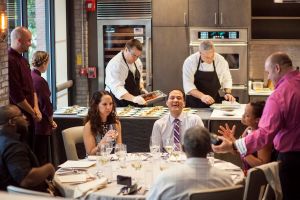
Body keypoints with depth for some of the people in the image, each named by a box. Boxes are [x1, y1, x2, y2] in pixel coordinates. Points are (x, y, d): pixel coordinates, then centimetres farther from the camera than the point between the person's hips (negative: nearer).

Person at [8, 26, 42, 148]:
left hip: (29, 116, 9)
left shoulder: (23, 61, 15)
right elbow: (16, 95, -20)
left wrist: (36, 108, 4)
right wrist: (33, 113, -10)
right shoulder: (11, 61, -17)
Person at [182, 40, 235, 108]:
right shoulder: (190, 61, -10)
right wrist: (202, 96, -29)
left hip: (214, 102, 1)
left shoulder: (221, 60, -4)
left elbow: (226, 80, 11)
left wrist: (228, 93, -6)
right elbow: (188, 85, -15)